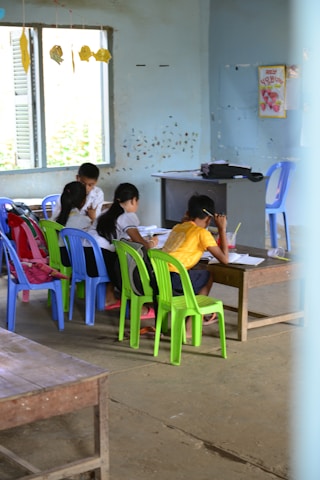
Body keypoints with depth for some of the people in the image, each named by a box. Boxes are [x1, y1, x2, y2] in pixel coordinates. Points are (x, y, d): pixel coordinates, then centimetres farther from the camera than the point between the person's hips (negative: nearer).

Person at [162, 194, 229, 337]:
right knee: (208, 277, 18)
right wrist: (222, 229, 5)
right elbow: (224, 258, -1)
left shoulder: (178, 227, 19)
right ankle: (188, 327, 17)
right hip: (172, 278, -7)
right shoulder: (202, 233, 0)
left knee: (197, 275, 29)